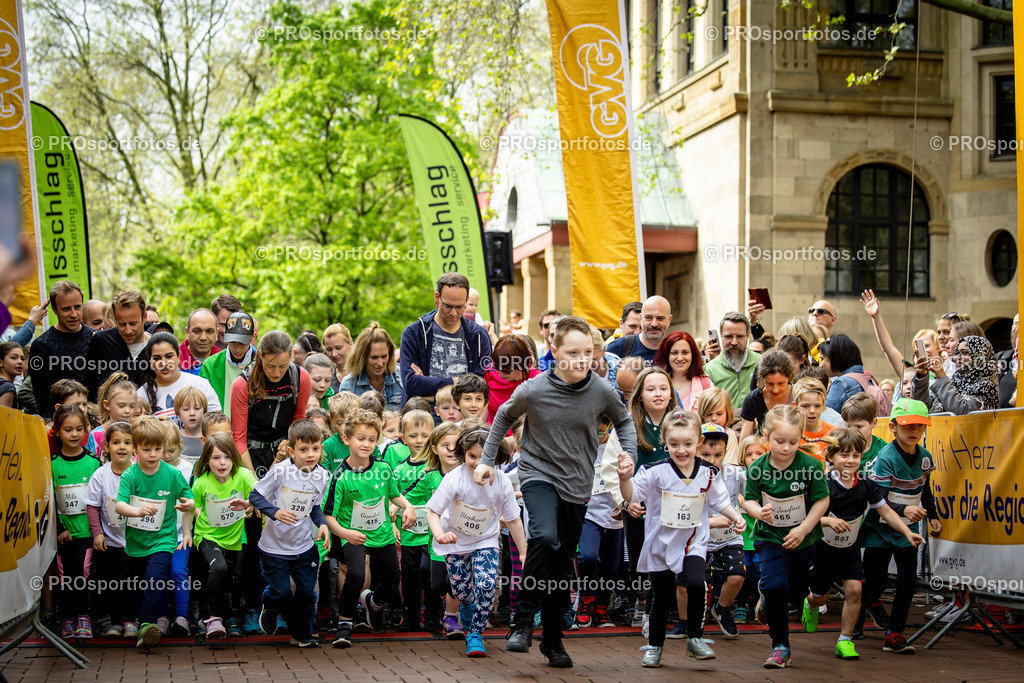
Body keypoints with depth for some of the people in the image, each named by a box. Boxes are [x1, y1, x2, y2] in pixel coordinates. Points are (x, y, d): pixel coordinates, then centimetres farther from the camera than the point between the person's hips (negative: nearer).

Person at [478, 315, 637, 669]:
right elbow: (504, 417, 6)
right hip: (539, 473, -3)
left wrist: (629, 455, -3)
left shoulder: (602, 391, -9)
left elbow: (623, 421, 12)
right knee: (545, 538, -30)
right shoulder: (532, 391, -14)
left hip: (577, 484, 3)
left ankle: (553, 639, 27)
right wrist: (487, 460, 8)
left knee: (563, 564, 10)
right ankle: (523, 621, -15)